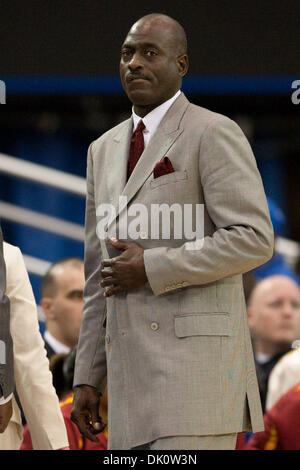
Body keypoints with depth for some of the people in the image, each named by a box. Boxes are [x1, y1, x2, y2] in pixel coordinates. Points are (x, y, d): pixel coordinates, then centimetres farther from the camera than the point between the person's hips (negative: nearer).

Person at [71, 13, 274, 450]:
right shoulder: (105, 151, 20)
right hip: (131, 374, 7)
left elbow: (254, 239, -13)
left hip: (196, 360, -7)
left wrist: (152, 269, -14)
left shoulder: (214, 133, -3)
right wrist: (87, 379, 16)